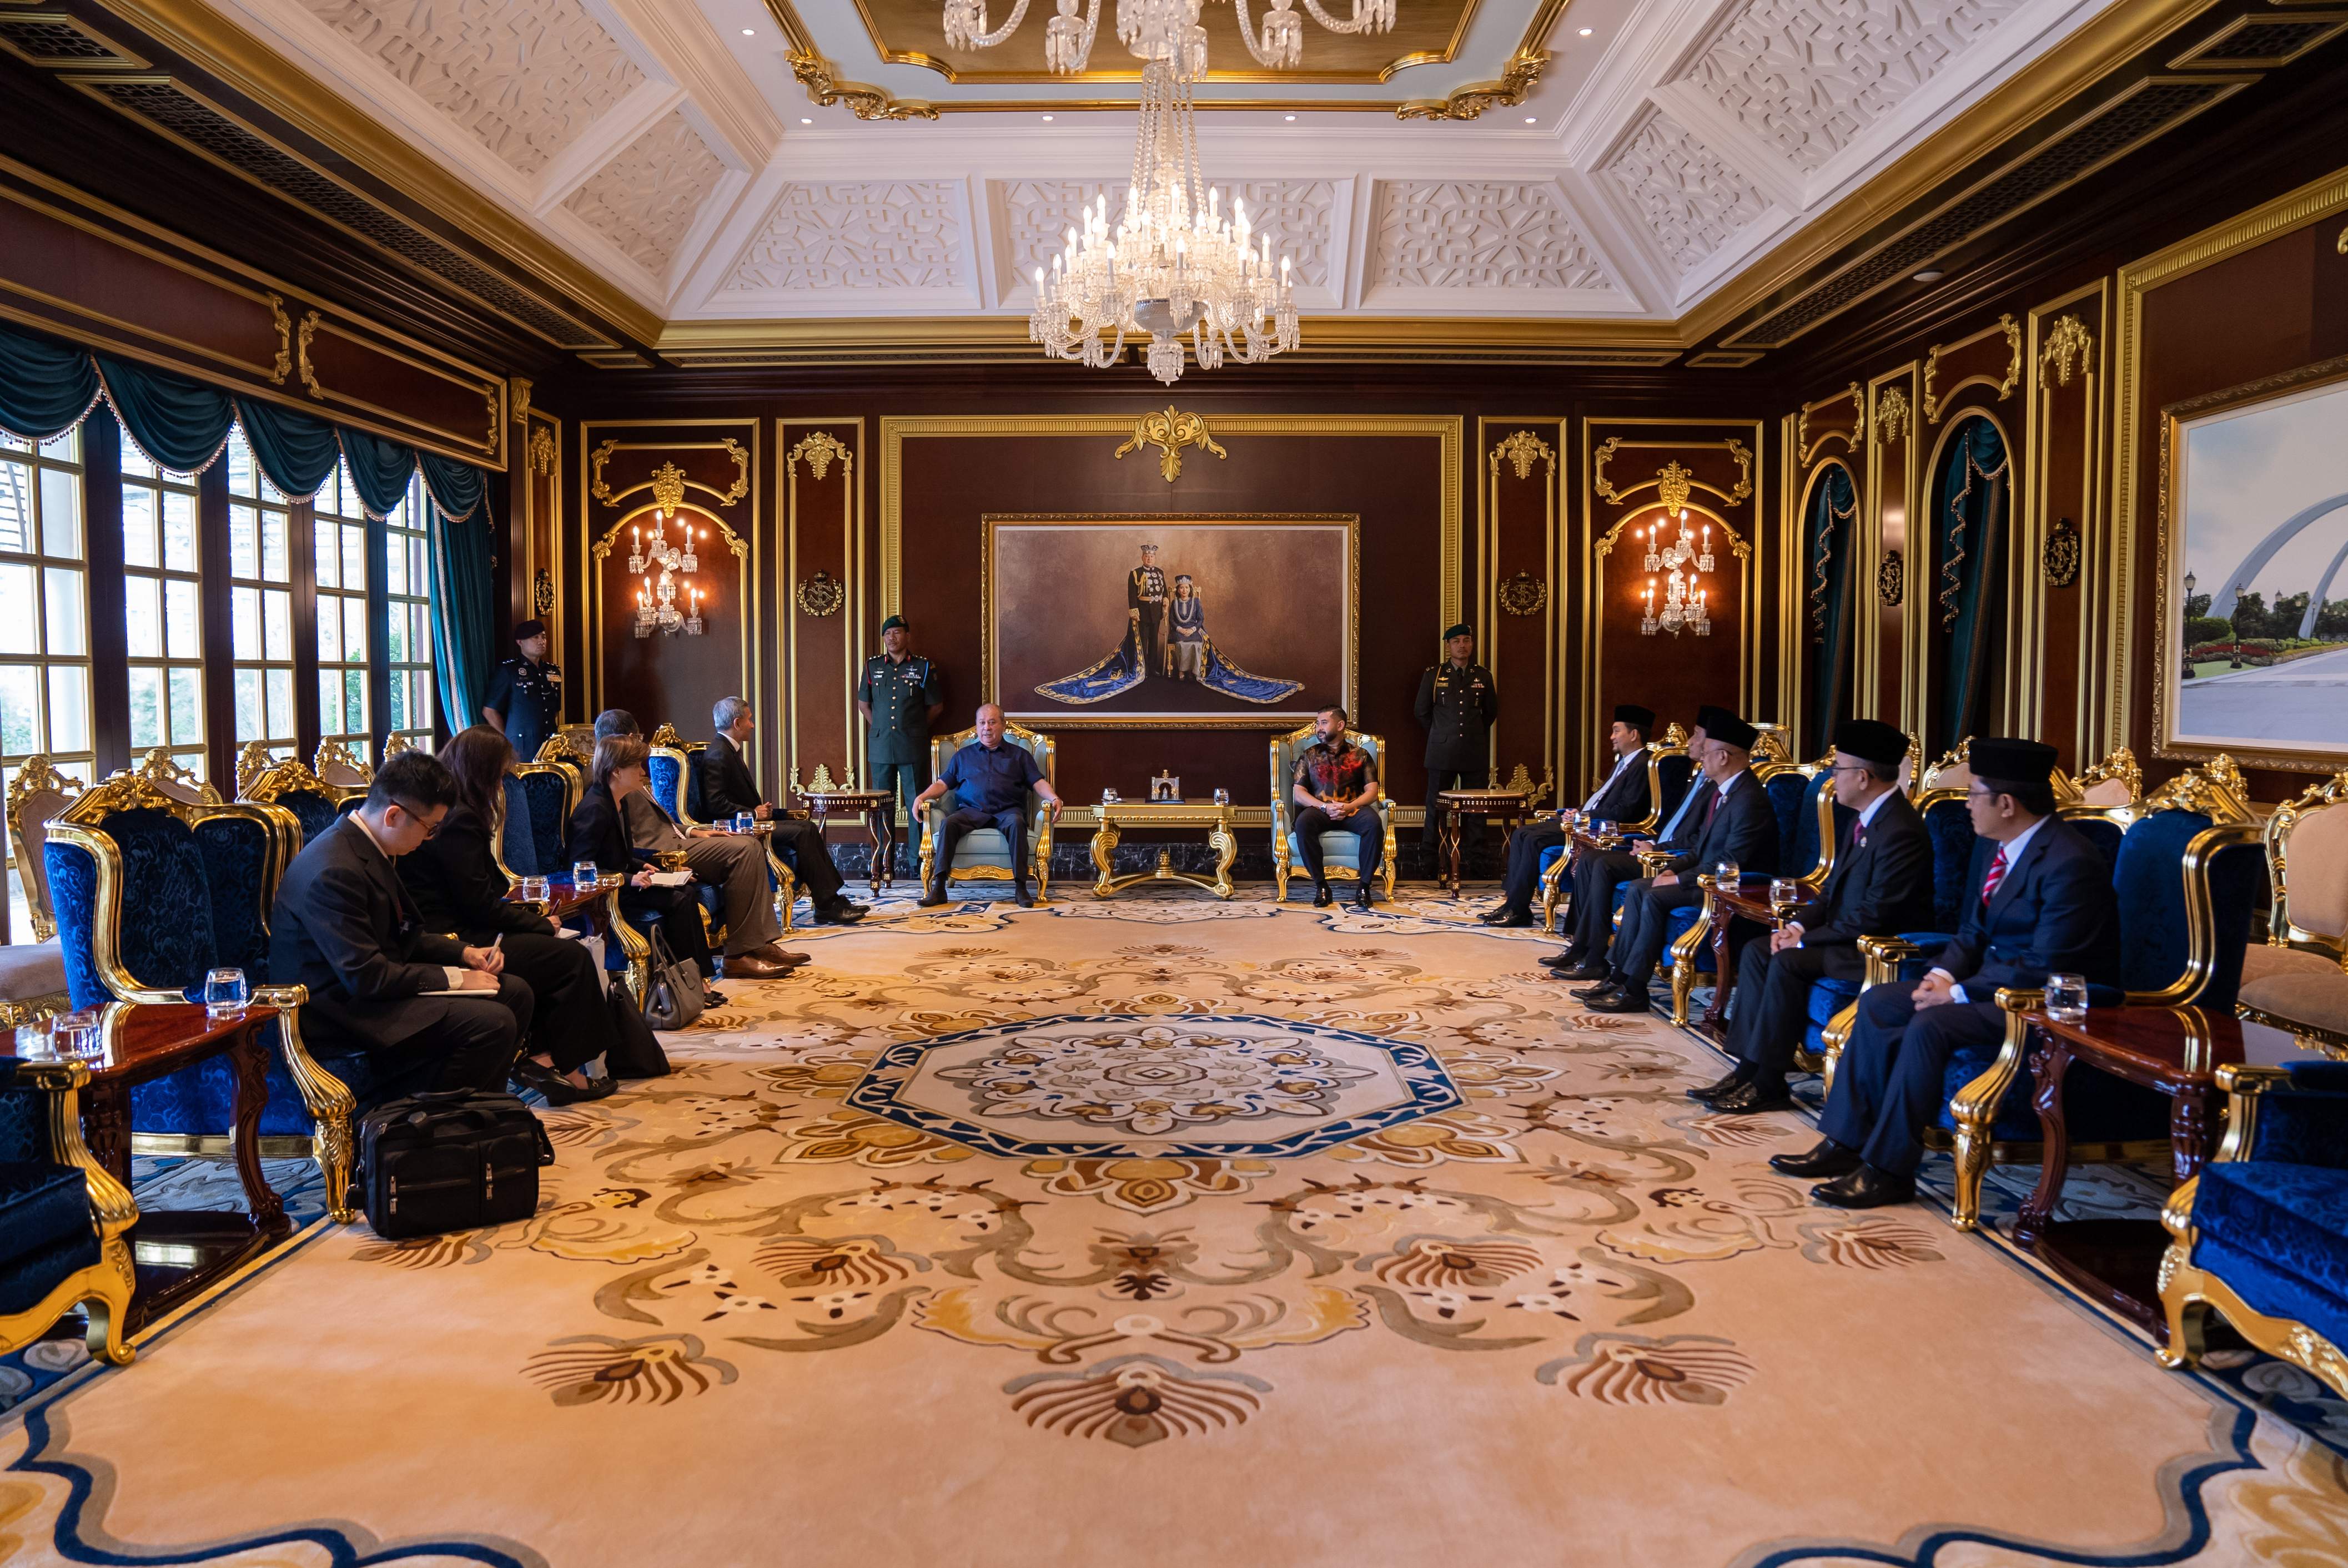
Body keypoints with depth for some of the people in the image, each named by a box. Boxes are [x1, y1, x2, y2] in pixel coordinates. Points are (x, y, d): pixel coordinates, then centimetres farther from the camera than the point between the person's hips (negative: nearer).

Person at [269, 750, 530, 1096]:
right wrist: (452, 978, -18)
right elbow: (365, 976, -26)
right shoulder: (335, 872, -26)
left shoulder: (366, 846, 7)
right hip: (342, 1011, -10)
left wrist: (464, 952, 3)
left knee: (516, 993, 4)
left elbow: (403, 935, 17)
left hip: (374, 982, 10)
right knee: (493, 1023, -24)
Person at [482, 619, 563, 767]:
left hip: (550, 748, 5)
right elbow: (489, 710, -2)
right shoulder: (508, 671, -1)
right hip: (521, 750, -5)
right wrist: (507, 744, -5)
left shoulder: (554, 671, 14)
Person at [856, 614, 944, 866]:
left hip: (913, 747, -2)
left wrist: (916, 729, 7)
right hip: (880, 746, 2)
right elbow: (863, 704, 18)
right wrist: (881, 728, 12)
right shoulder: (872, 666, 9)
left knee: (916, 802, -2)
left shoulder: (923, 667, 3)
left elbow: (936, 706, 8)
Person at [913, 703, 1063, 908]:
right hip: (972, 810, 1)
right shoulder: (963, 756, 25)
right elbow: (943, 783, 18)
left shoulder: (1020, 755, 21)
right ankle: (938, 888, -33)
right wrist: (922, 797, -2)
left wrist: (1054, 799, -11)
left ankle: (1020, 887, -36)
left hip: (1007, 810, -1)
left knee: (1016, 823, -36)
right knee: (949, 823, -31)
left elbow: (1038, 782, 10)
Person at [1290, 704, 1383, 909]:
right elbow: (1298, 792, 5)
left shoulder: (1360, 755, 13)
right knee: (1303, 823, -35)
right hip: (1320, 809, 0)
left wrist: (1349, 807, -15)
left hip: (1353, 810, 0)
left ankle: (1364, 886, -25)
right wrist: (1325, 807, -12)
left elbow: (1372, 791, 5)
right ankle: (1321, 885, -27)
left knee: (1374, 823, -34)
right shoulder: (1309, 755, 14)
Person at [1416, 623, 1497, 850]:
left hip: (1475, 753, 2)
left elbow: (1491, 711, 21)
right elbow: (1422, 712, 12)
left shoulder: (1483, 676, 9)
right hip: (1442, 753, -2)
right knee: (1436, 807, 0)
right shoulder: (1433, 675, 3)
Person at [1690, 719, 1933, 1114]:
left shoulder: (1900, 831, -22)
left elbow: (1876, 915, -25)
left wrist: (1807, 939, -18)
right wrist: (1799, 924, 0)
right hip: (1848, 936, 10)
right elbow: (1834, 887, 16)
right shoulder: (1865, 817, 10)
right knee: (1756, 951, -2)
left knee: (1788, 963, -26)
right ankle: (1748, 1069, -5)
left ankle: (1768, 1084, -15)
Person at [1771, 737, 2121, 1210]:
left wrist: (1959, 994, -22)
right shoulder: (1992, 844, 7)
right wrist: (1944, 973, -4)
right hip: (1993, 980, 10)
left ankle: (1890, 1170, -18)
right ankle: (1846, 1143, -1)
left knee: (1931, 1024, -29)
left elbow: (2045, 969, -25)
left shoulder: (2069, 863, -22)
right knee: (1879, 1003, -3)